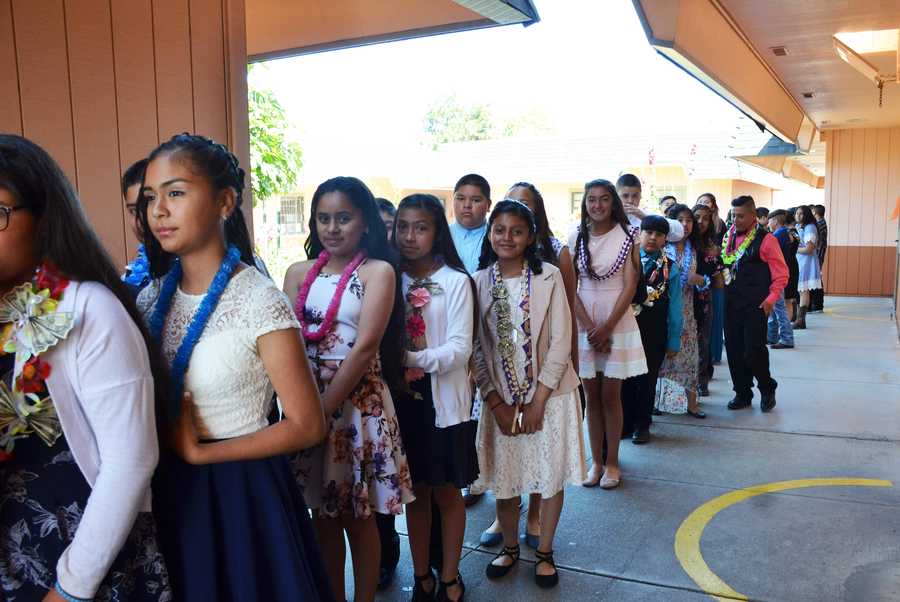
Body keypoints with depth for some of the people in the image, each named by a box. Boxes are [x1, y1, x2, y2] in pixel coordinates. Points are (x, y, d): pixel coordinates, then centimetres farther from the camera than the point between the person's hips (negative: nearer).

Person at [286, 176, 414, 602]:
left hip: (358, 403, -4)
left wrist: (325, 407, -17)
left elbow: (365, 346, -14)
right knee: (323, 513, 16)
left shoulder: (378, 271, -6)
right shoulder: (299, 272, 7)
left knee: (358, 515, 9)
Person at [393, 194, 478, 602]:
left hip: (442, 399, -3)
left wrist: (412, 358, -29)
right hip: (401, 398, 3)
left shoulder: (455, 280, -8)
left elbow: (460, 348, -15)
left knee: (447, 492, 11)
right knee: (415, 491, 15)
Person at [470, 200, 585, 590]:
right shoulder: (478, 281, -2)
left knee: (551, 475, 9)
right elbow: (476, 348, -2)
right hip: (500, 398, 1)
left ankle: (545, 552, 29)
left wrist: (538, 401, -12)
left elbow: (561, 343, -8)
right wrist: (496, 404, -7)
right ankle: (510, 547, 33)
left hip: (549, 394, -1)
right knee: (504, 476, 10)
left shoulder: (549, 277, -7)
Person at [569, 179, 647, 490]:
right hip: (584, 325, 2)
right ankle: (596, 460, 20)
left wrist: (606, 328, -13)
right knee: (592, 396, 9)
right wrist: (590, 327, -10)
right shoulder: (576, 237, 2)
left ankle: (612, 461, 17)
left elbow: (630, 286, -7)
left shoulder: (627, 235, -4)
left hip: (618, 324, -2)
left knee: (610, 396, 4)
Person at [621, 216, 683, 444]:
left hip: (654, 335, 0)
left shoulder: (670, 269, 2)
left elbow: (674, 307, 2)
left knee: (647, 380, 10)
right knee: (624, 378, 8)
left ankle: (642, 425, 27)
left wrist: (674, 340, 0)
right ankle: (624, 424, 24)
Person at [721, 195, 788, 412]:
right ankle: (742, 393, 22)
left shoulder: (765, 240, -7)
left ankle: (767, 389, 18)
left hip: (755, 305, -5)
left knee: (753, 351, -7)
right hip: (732, 303, 5)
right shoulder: (728, 237, 9)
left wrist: (771, 299, -12)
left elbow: (781, 273, -5)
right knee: (734, 350, 8)